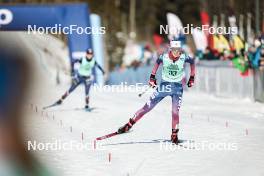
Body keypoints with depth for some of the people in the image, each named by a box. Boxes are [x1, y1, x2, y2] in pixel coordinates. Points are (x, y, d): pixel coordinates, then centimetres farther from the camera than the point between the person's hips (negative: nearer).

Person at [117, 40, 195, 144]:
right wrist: (152, 76, 12)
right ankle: (129, 125, 9)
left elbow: (192, 62, 8)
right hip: (164, 85, 1)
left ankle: (174, 135, 5)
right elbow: (158, 62, 10)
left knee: (175, 112, -13)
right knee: (147, 107, 0)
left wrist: (192, 78, 9)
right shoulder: (164, 57, -13)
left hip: (177, 87, -1)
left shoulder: (184, 57, -14)